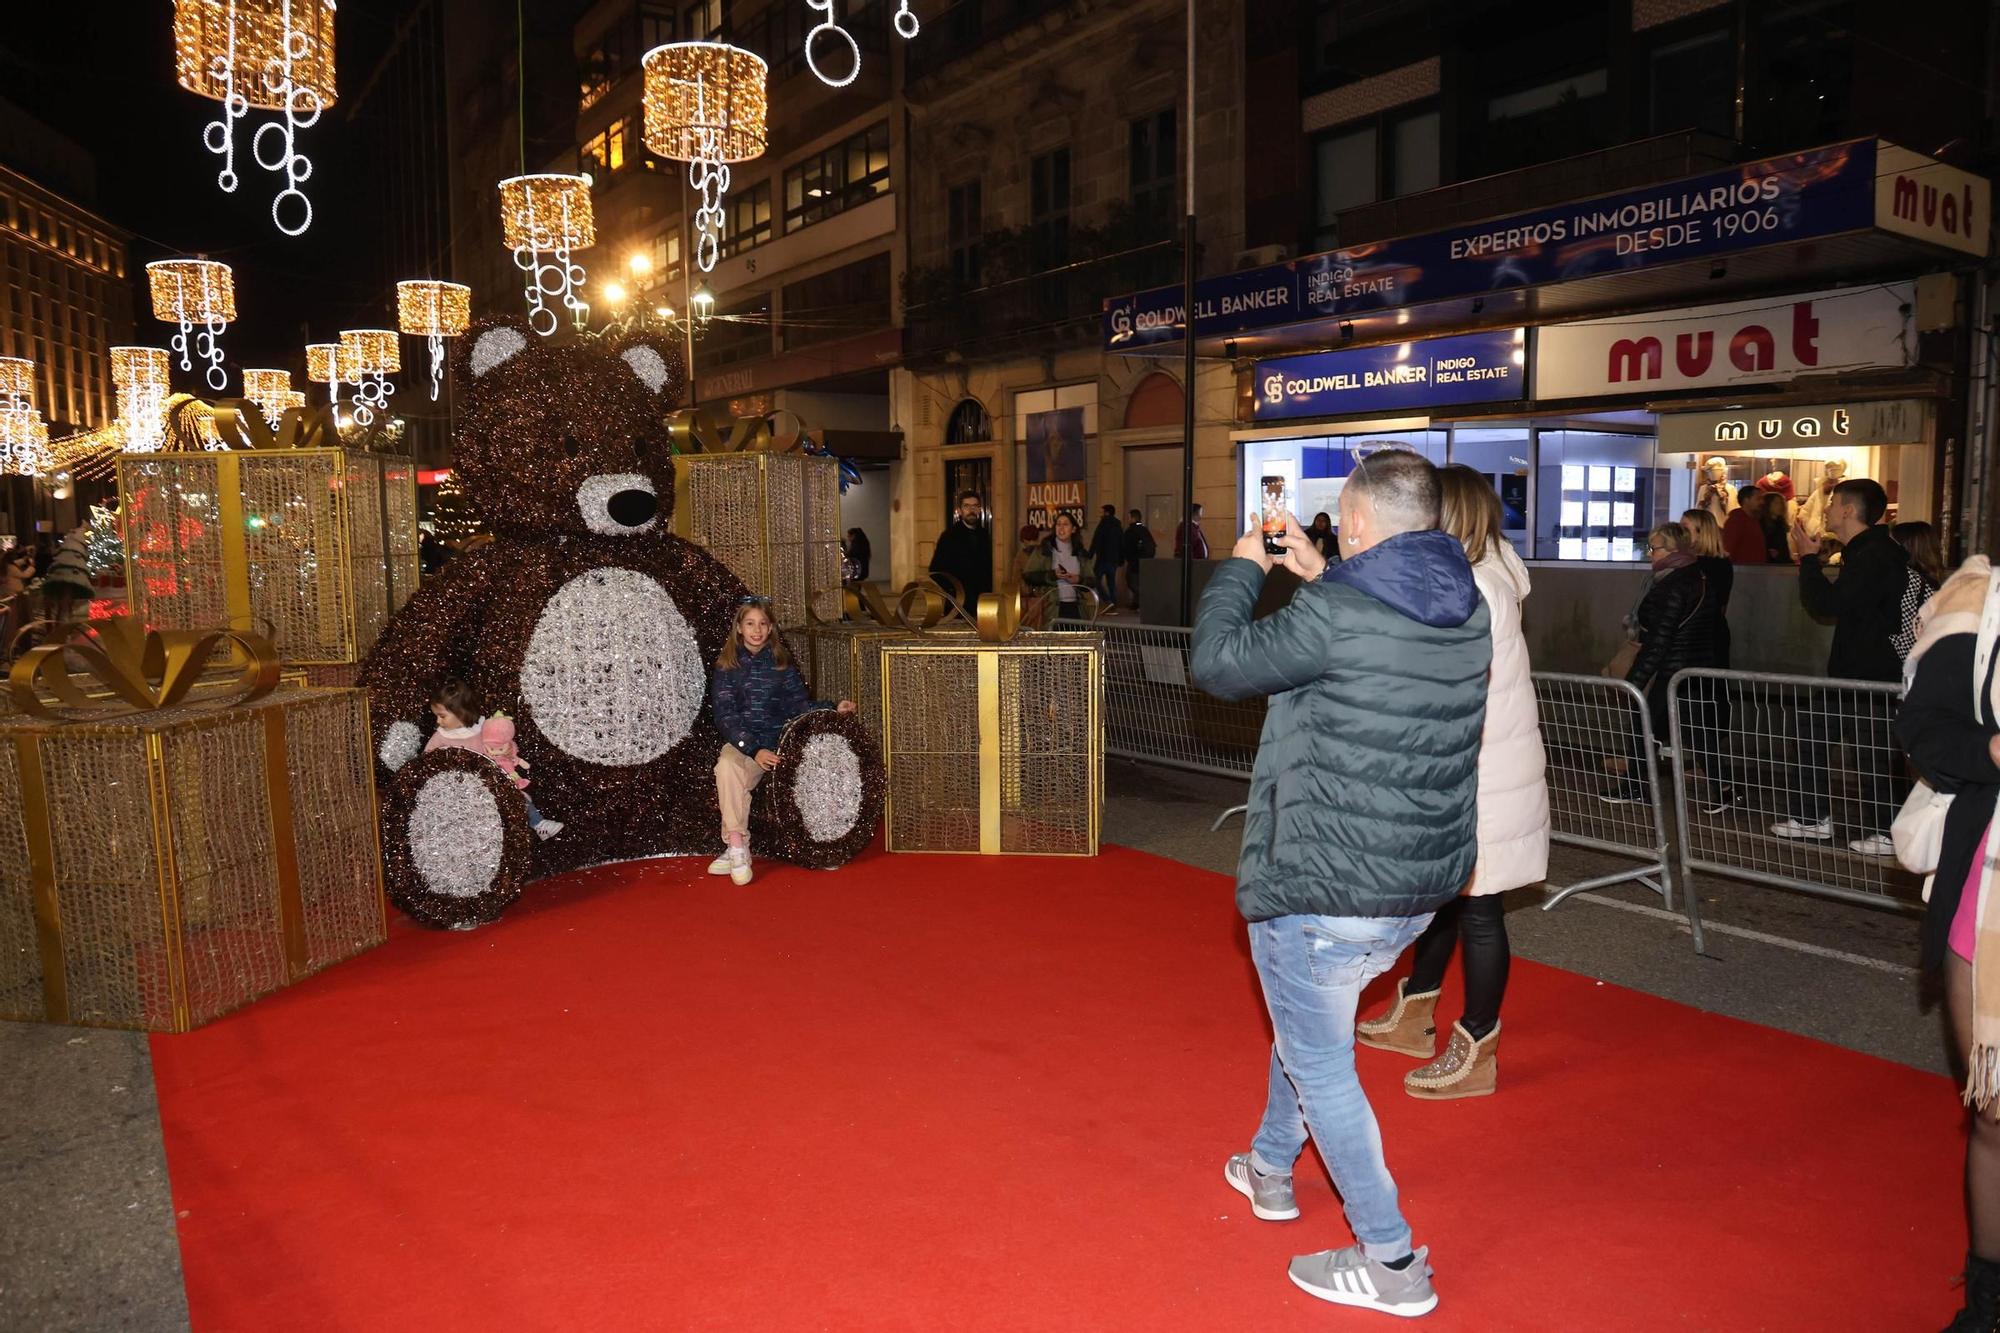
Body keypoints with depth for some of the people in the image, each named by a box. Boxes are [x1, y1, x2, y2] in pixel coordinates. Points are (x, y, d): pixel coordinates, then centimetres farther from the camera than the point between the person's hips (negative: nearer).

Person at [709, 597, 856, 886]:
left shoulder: (781, 664, 11)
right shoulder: (727, 667, 3)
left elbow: (800, 705, 9)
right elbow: (726, 718, -5)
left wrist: (833, 708, -9)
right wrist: (755, 750, -19)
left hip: (778, 743, 2)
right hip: (741, 743, -2)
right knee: (727, 765, -35)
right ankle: (737, 847, -29)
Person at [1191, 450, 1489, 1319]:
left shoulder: (1332, 616, -22)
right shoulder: (1467, 612, 1)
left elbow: (1216, 663, -9)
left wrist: (1242, 568, 5)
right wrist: (1317, 577, 16)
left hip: (1322, 890, -9)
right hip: (1423, 886, 9)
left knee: (1318, 1062, 9)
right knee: (1304, 1019, 29)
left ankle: (1391, 1262, 18)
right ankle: (1271, 1169, 47)